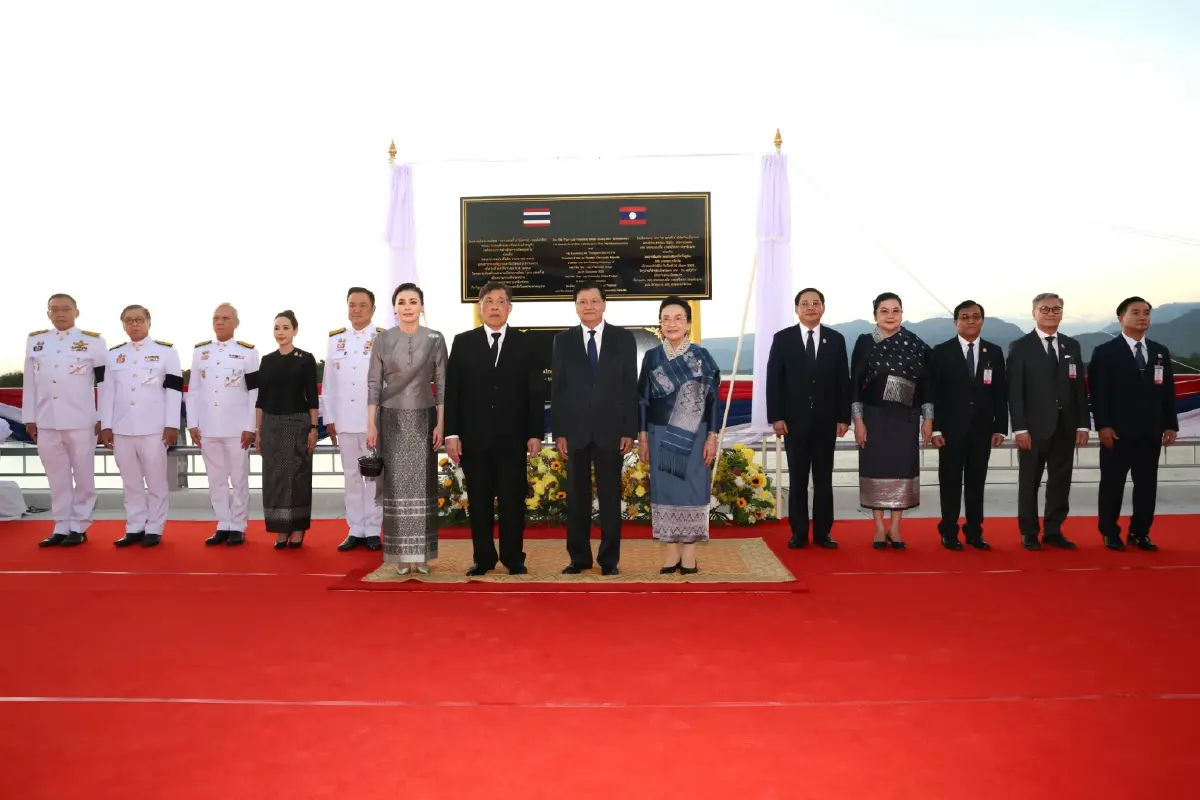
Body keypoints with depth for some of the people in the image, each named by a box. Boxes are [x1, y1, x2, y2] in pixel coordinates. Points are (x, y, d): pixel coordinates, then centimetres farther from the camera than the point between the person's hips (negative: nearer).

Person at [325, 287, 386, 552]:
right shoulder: (335, 340, 10)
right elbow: (329, 383, 10)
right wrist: (329, 419, 7)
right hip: (344, 420, 4)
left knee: (374, 475, 3)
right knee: (351, 475, 9)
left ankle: (372, 530, 11)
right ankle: (355, 530, 16)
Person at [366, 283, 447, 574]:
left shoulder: (435, 339, 0)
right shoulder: (382, 340, 1)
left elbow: (441, 383, 1)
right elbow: (374, 384, 2)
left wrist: (441, 423, -6)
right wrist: (371, 425, -3)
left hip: (423, 419, 0)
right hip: (392, 420, 0)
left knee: (423, 485, 2)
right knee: (396, 485, 2)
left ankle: (421, 553, 10)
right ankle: (400, 554, 9)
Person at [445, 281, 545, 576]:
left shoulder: (525, 343, 6)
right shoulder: (463, 342, 6)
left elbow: (535, 391, 3)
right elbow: (452, 390, 3)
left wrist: (535, 433, -3)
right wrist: (451, 433, -4)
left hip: (512, 437, 0)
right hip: (474, 436, 1)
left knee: (512, 500, 4)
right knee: (479, 501, 7)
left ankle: (513, 557, 16)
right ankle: (483, 557, 18)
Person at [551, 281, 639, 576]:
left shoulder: (623, 338, 4)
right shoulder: (563, 340, 5)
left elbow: (631, 387, 2)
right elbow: (557, 389, 3)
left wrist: (630, 430, -4)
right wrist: (558, 432, -3)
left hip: (610, 430, -1)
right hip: (575, 430, 1)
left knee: (610, 496, 5)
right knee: (577, 496, 6)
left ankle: (609, 559, 14)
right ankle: (579, 557, 16)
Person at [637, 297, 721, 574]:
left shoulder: (701, 356, -1)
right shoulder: (651, 357, 3)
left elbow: (712, 399, -2)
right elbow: (643, 399, 4)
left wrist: (712, 437, -7)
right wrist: (642, 438, 0)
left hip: (693, 436, -2)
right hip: (661, 436, 2)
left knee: (691, 491, 1)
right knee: (665, 491, 4)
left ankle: (689, 558, 8)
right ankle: (672, 555, 13)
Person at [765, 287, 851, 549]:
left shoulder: (836, 339, 5)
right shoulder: (782, 338, 1)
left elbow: (843, 381, 4)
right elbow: (773, 380, -2)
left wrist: (844, 417, -2)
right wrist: (776, 417, -9)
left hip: (826, 420, 1)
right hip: (794, 419, -1)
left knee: (824, 479, 6)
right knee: (797, 479, 5)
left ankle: (822, 532, 13)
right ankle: (799, 532, 11)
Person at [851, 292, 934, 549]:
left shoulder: (916, 344, 5)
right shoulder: (865, 343, -1)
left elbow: (925, 382, 7)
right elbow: (855, 383, -2)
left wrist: (928, 418, 2)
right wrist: (858, 420, -8)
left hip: (906, 417, 2)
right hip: (875, 416, -2)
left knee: (902, 469, 3)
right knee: (877, 468, 1)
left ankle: (895, 528, 13)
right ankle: (879, 529, 11)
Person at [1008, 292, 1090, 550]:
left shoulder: (1072, 346, 11)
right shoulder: (1020, 347, -2)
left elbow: (1080, 387, 10)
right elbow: (1014, 391, -7)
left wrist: (1082, 424, 2)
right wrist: (1020, 428, -14)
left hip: (1065, 427, 4)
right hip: (1034, 427, -4)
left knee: (1060, 482, 8)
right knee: (1029, 483, 4)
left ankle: (1054, 531, 18)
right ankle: (1029, 533, 14)